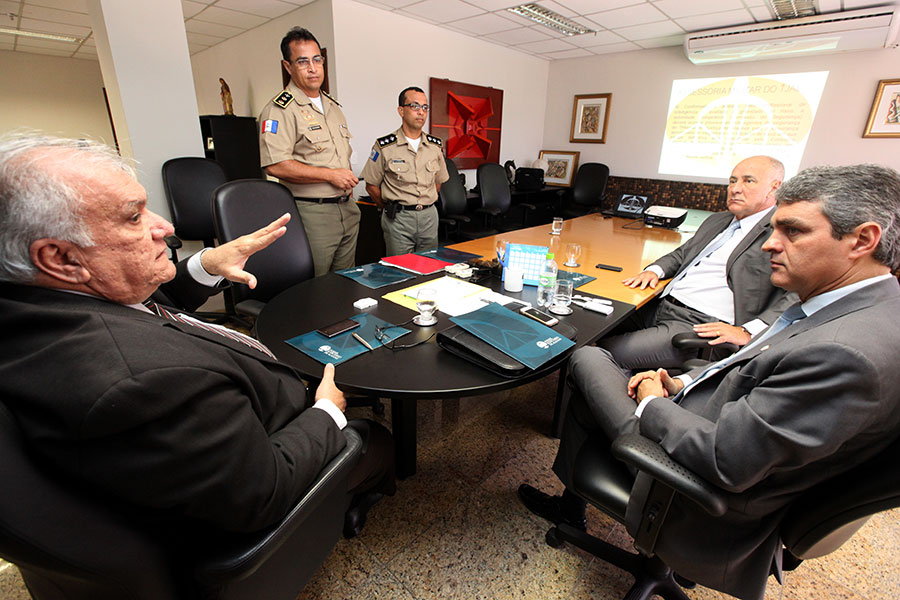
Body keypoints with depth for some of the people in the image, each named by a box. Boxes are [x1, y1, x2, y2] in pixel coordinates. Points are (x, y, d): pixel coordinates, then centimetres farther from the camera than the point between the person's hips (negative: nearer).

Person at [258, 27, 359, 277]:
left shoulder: (333, 106, 17)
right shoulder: (280, 109, -9)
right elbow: (275, 165, -20)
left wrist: (348, 183, 8)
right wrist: (330, 175, -18)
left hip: (347, 208, 8)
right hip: (313, 212, -7)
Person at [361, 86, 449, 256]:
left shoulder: (435, 145, 8)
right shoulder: (384, 146, -5)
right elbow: (371, 186, 0)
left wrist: (424, 205, 13)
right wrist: (392, 208, 7)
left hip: (429, 216, 4)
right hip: (398, 219, -4)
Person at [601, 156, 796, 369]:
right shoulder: (717, 220, 23)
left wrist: (747, 332, -26)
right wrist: (655, 270, 7)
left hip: (699, 326, -8)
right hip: (658, 306, 8)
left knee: (612, 352, -21)